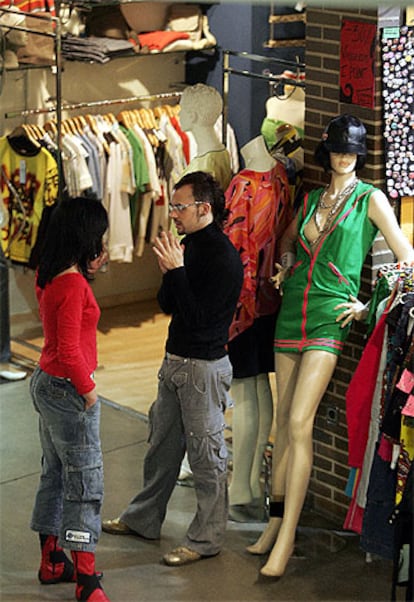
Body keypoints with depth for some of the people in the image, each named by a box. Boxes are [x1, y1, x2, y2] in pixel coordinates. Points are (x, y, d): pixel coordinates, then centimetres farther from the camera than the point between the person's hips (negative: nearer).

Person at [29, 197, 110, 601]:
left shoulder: (49, 276, 2)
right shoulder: (72, 285, -24)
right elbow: (69, 351, -25)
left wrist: (87, 274, 9)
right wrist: (88, 389, -12)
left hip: (46, 384, 10)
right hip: (68, 390, -10)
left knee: (56, 474, 20)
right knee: (85, 482, -2)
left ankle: (52, 561, 31)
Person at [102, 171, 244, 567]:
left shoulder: (222, 257, -19)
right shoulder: (190, 245, 7)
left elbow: (197, 317, -23)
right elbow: (167, 306, 11)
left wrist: (177, 270, -25)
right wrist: (168, 271, -7)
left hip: (204, 366, -9)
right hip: (175, 361, 9)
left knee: (205, 452, 1)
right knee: (162, 444, 19)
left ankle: (206, 538, 10)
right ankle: (144, 519, 33)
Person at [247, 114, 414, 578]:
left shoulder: (370, 199, -1)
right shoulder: (311, 199, 14)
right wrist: (287, 263, 13)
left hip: (329, 318, -6)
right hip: (292, 310, 6)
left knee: (298, 423, -14)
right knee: (283, 420, 8)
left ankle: (286, 539, -13)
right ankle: (277, 519, 17)